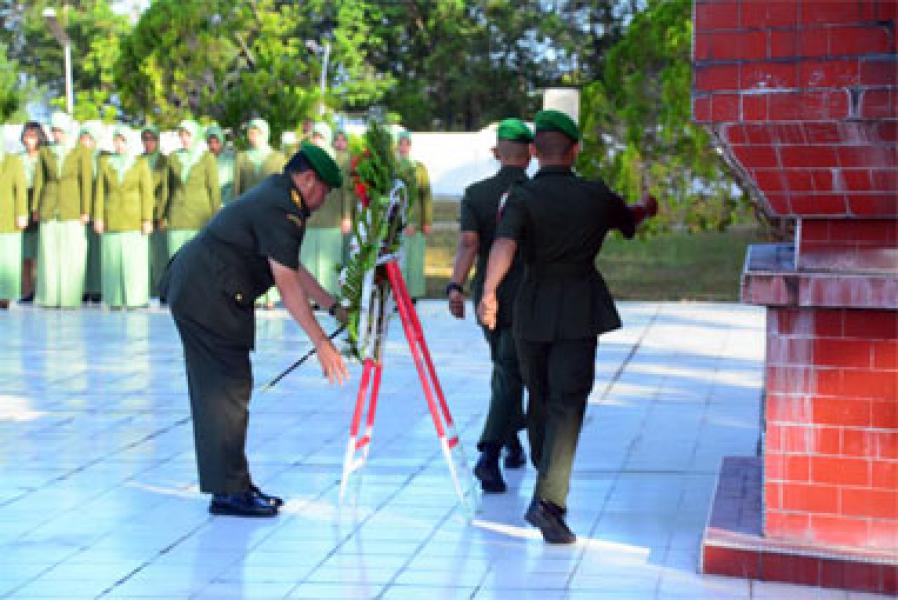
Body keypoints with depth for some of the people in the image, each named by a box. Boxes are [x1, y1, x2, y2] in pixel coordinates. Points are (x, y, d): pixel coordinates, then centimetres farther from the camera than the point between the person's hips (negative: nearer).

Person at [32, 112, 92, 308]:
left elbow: (87, 182, -3)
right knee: (49, 253, 3)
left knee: (72, 253, -4)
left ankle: (70, 298, 0)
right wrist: (36, 208, 5)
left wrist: (86, 211, -8)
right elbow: (39, 180, 11)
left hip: (72, 209, -3)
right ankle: (49, 297, 7)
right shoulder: (45, 152, 9)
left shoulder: (81, 153, 0)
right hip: (49, 209, 3)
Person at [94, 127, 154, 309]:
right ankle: (115, 300, 3)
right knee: (112, 259, 0)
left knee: (135, 259, -6)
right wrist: (98, 217, -2)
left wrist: (147, 220, -9)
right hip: (112, 218, 2)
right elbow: (100, 192, 6)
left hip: (134, 218, -2)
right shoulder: (105, 163, 8)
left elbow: (147, 193, -1)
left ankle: (135, 299, -2)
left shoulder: (140, 163, 2)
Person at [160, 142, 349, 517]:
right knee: (228, 390, -6)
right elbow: (287, 285, -22)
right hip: (208, 298, -11)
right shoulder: (281, 210, -16)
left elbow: (292, 268, 25)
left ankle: (234, 484, 20)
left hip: (190, 289, 11)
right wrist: (321, 343, -23)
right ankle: (228, 492, -2)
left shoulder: (274, 195, 17)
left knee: (217, 391, 13)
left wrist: (333, 307, 26)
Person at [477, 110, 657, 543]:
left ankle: (547, 486, 37)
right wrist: (646, 208, 46)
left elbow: (505, 244, -24)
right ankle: (549, 499, -22)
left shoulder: (523, 197, -6)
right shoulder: (596, 196, 1)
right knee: (567, 403, -7)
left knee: (539, 396, 19)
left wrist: (489, 292, -36)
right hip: (580, 312, -1)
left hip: (532, 310, 1)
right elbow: (629, 220, 23)